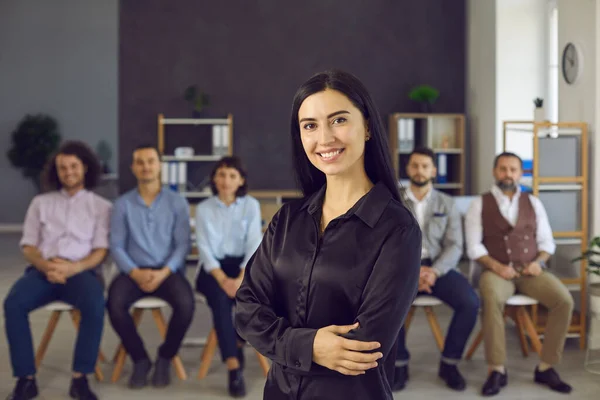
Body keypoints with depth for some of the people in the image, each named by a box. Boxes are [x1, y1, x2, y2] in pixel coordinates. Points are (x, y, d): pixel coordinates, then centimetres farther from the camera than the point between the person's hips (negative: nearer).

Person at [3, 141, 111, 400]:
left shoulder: (101, 205, 13)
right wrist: (45, 265, -12)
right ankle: (26, 379, -22)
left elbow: (101, 250, 3)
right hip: (42, 270, 2)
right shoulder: (40, 202, 19)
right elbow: (28, 246, 11)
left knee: (95, 305, -36)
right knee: (13, 304, -30)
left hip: (81, 271, -2)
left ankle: (80, 378, -25)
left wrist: (73, 268, -17)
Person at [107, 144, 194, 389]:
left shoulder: (177, 202, 4)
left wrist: (164, 272, -18)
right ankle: (140, 359, -6)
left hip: (168, 271, -1)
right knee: (114, 304, -30)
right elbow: (116, 246, 1)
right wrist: (134, 272, -17)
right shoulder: (122, 204, 6)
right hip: (134, 271, 1)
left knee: (186, 304, -31)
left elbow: (183, 244, -2)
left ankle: (165, 358, -3)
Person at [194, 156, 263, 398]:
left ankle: (239, 344, -4)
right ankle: (234, 369, -34)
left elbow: (254, 245, -5)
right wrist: (222, 278, -20)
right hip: (213, 267, 0)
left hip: (243, 266, 1)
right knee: (220, 299, -32)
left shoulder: (251, 205, 4)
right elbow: (204, 248, -3)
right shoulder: (203, 208, 4)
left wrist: (241, 278, -20)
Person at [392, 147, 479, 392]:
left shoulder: (446, 203, 10)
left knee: (470, 303, -26)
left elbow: (455, 246, 1)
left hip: (439, 267, 1)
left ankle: (449, 363, -5)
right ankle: (399, 364, -11)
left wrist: (434, 271, -17)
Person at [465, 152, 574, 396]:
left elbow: (546, 240, 13)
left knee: (564, 300, -23)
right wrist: (497, 266, -16)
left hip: (531, 271, 3)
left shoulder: (533, 203, 15)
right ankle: (497, 370, -26)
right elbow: (474, 246, -1)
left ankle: (546, 367, -10)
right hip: (496, 270, -3)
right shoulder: (480, 204, 5)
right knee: (492, 299, -37)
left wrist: (539, 261, -8)